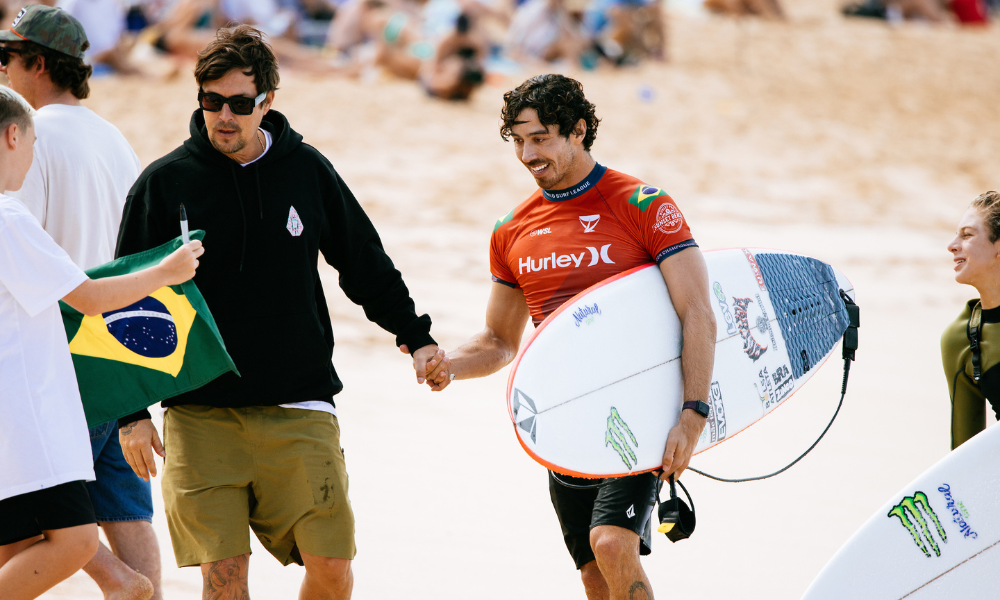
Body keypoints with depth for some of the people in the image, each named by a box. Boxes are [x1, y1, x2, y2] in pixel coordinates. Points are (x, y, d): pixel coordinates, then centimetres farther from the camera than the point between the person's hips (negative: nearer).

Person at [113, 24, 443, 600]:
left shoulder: (308, 170, 4)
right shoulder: (164, 183, -1)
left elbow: (366, 264, 17)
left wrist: (416, 335, 10)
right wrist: (131, 414, -2)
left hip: (299, 411, 2)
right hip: (200, 414, -1)